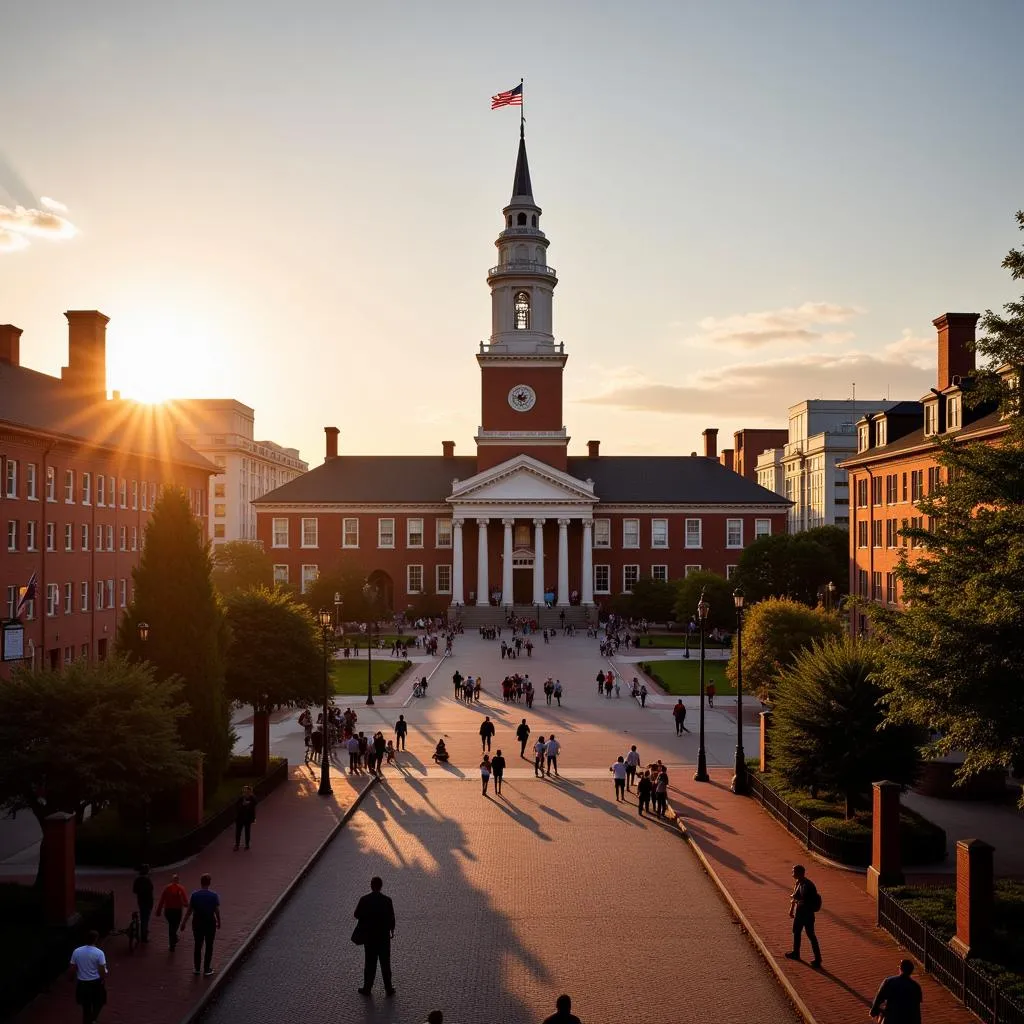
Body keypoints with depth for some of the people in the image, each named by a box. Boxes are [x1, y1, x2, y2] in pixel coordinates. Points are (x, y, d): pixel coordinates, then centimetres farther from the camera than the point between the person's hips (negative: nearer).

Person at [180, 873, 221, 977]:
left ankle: (196, 968, 24)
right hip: (210, 923, -2)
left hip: (197, 922, 2)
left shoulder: (194, 895, -8)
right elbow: (217, 911, -8)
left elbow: (189, 910, -5)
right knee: (209, 946, 11)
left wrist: (184, 923, 5)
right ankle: (207, 969, 15)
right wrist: (219, 922, 8)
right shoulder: (214, 895, -12)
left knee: (198, 946, 16)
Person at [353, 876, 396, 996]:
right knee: (385, 963, 12)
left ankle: (367, 988, 17)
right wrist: (392, 931, 10)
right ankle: (388, 988, 18)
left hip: (369, 936, 0)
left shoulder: (364, 900, -13)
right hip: (384, 935, 0)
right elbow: (391, 918, -5)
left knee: (369, 963, 11)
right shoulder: (387, 900, -12)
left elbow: (357, 915, -4)